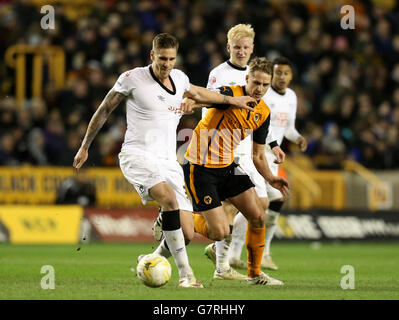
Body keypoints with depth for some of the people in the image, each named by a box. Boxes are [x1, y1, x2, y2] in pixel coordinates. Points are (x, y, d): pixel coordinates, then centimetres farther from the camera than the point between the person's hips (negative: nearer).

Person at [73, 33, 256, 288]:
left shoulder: (179, 78, 10)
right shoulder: (132, 78, -5)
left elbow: (197, 93, 35)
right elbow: (105, 110, 5)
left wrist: (231, 100, 41)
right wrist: (85, 147, 9)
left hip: (168, 161, 6)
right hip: (137, 155, -6)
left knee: (186, 234, -7)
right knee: (169, 198, -35)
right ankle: (185, 273, -29)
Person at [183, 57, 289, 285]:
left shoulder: (263, 112, 4)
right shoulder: (231, 94, -17)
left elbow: (258, 155, 13)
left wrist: (270, 178, -3)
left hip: (227, 166, 7)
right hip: (200, 168, -7)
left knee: (258, 217, 0)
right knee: (220, 232, -11)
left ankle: (255, 273, 17)